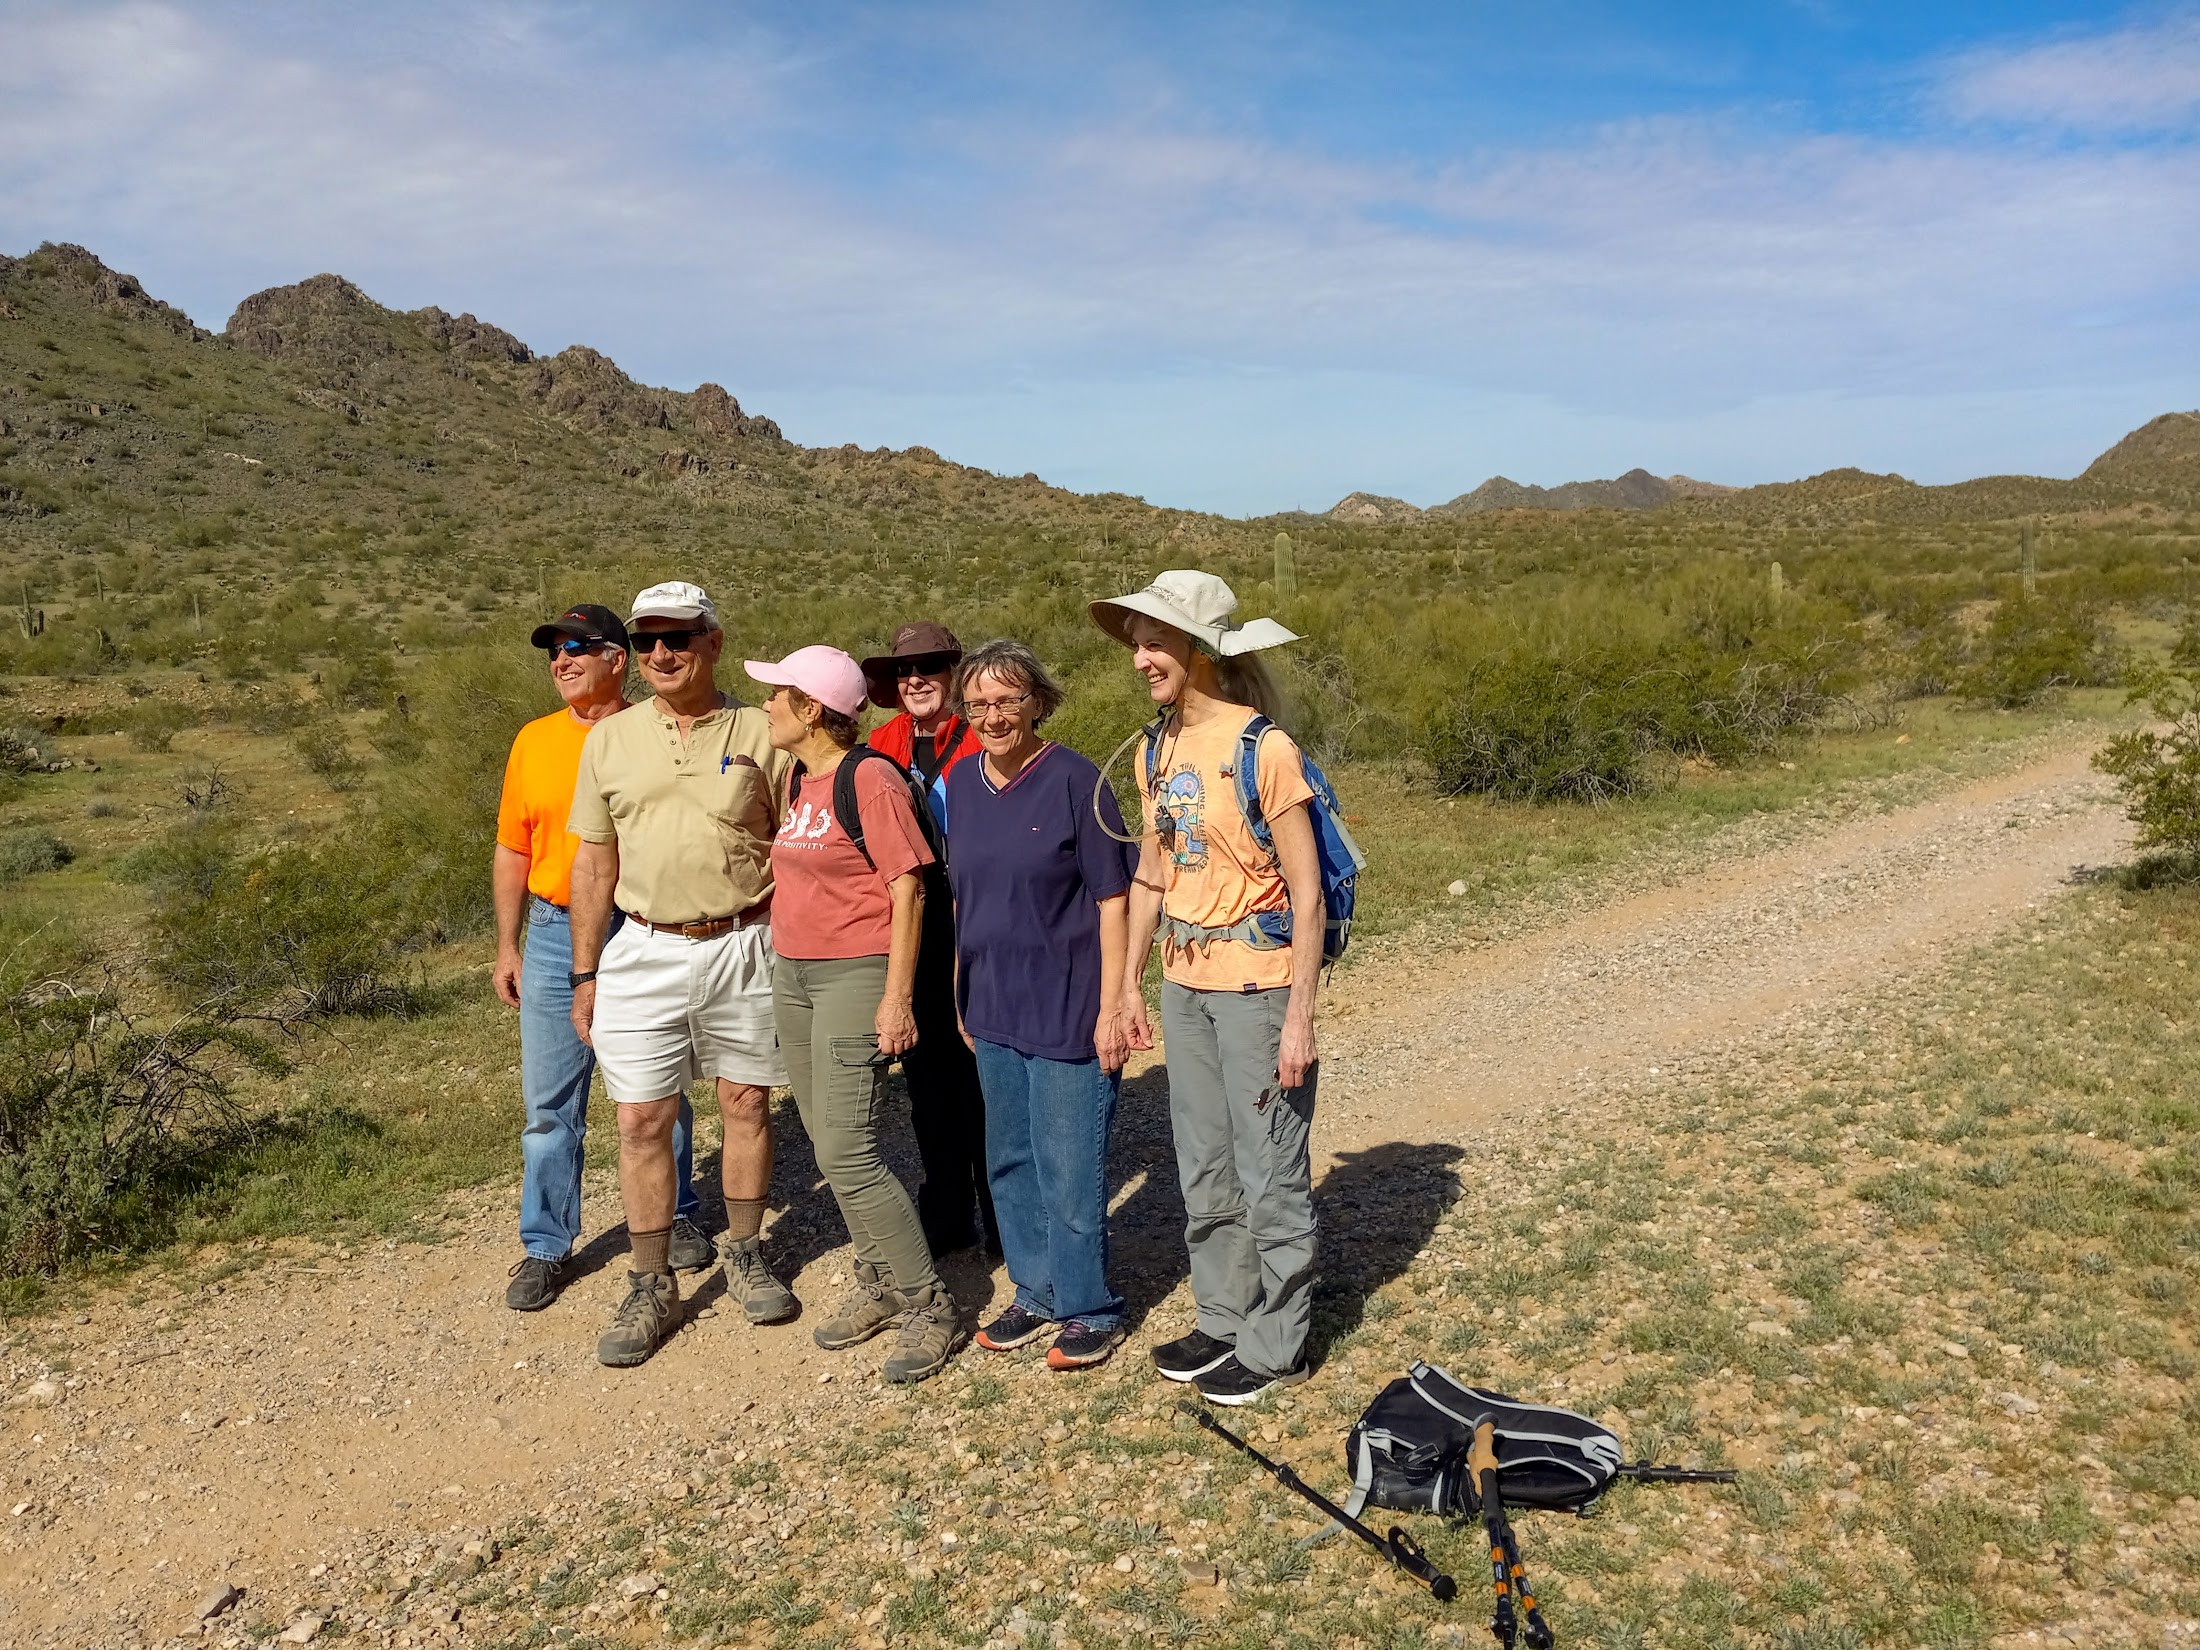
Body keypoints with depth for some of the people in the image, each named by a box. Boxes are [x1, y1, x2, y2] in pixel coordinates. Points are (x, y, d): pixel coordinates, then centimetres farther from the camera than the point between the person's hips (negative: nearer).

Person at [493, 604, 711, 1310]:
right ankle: (546, 1245, 19)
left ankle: (675, 1216, 31)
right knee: (550, 1100, 6)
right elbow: (513, 851, 10)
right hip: (554, 938, 2)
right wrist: (507, 945, 7)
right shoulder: (534, 741, 5)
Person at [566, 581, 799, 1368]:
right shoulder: (610, 738, 5)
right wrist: (584, 973, 7)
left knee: (746, 1104, 10)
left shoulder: (758, 734, -1)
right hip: (644, 954, 1)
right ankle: (651, 1289, 17)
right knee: (641, 1121, 3)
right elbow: (594, 862, 8)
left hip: (743, 948, -1)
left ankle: (746, 1258, 28)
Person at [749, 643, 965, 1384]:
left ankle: (929, 1308, 1)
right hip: (793, 973, 9)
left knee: (846, 1152, -11)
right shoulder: (796, 779, 10)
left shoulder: (871, 779, -14)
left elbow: (907, 890, -15)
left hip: (856, 974, -8)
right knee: (830, 1143, 13)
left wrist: (896, 997, -18)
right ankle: (879, 1282, 27)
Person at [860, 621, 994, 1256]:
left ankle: (999, 1218, 19)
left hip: (972, 930, -5)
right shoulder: (882, 745, 8)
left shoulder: (983, 742, -8)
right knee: (926, 1071, 14)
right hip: (906, 932, 5)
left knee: (979, 1074, 2)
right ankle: (945, 1215, 28)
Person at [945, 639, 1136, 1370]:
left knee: (1070, 1166, 2)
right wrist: (962, 993, 13)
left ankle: (1089, 1308, 20)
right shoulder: (963, 783, 5)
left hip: (1067, 1007, -6)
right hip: (993, 1007, 6)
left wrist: (1111, 1007, -14)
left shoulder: (1074, 781, -13)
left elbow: (1112, 900, -12)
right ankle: (1037, 1290, 33)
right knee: (1010, 1159, 16)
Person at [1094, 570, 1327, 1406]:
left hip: (1256, 983, -7)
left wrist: (1299, 1016, -16)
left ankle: (1275, 1344, 21)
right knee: (1204, 1169, 17)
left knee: (1269, 1171, 4)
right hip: (1184, 983, 7)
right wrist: (1129, 985, 13)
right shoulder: (1156, 750, 6)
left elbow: (1306, 889, -14)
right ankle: (1224, 1320, 33)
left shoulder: (1262, 747, -15)